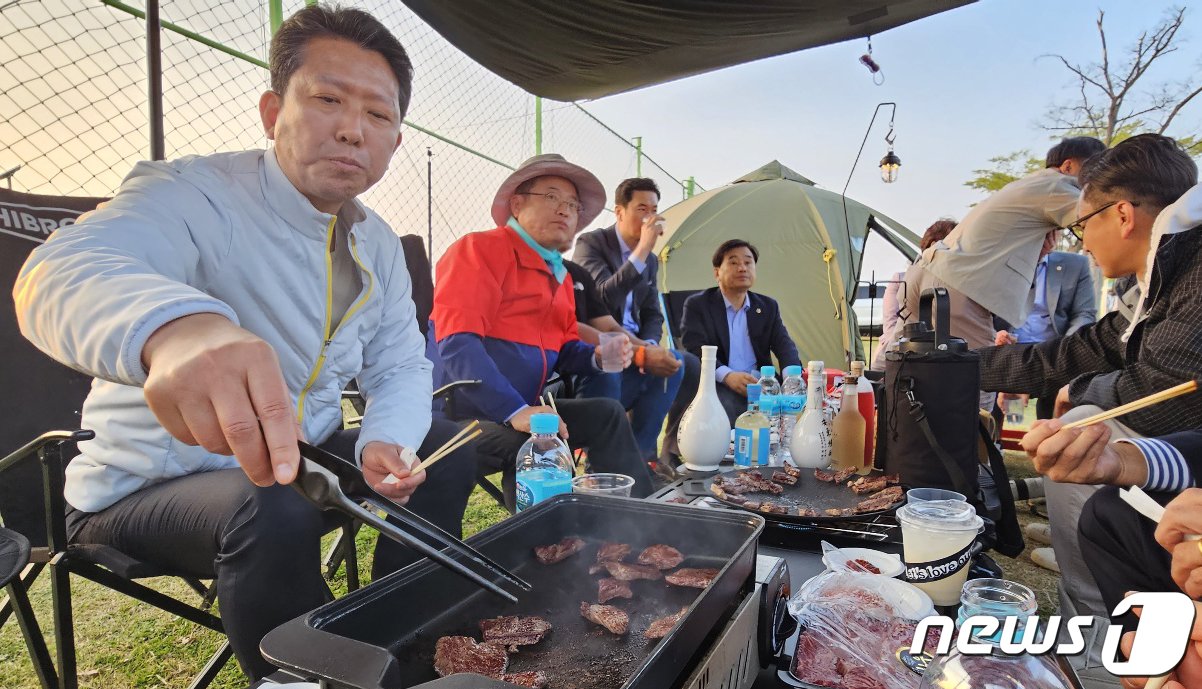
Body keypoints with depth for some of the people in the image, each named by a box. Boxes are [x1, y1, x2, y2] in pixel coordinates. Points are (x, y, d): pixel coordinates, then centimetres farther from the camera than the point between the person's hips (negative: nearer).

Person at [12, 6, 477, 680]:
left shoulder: (378, 245, 0)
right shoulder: (192, 195, -20)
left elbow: (400, 367, 2)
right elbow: (62, 275, -39)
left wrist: (386, 442, -20)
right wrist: (174, 327, -63)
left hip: (306, 459, 6)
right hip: (147, 487, -6)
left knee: (448, 450, -3)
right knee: (271, 511, -34)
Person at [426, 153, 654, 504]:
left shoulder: (559, 274, 17)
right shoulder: (482, 249, -9)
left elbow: (563, 349, 26)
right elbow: (457, 341, -22)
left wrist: (597, 357, 1)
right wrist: (515, 411, -29)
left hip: (522, 409, 9)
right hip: (464, 411, -8)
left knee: (607, 414, -1)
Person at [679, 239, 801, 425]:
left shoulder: (768, 307, 17)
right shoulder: (697, 305, 4)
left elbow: (784, 345, 6)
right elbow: (695, 349, -9)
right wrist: (727, 375, -28)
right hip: (718, 385, -4)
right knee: (723, 406, -36)